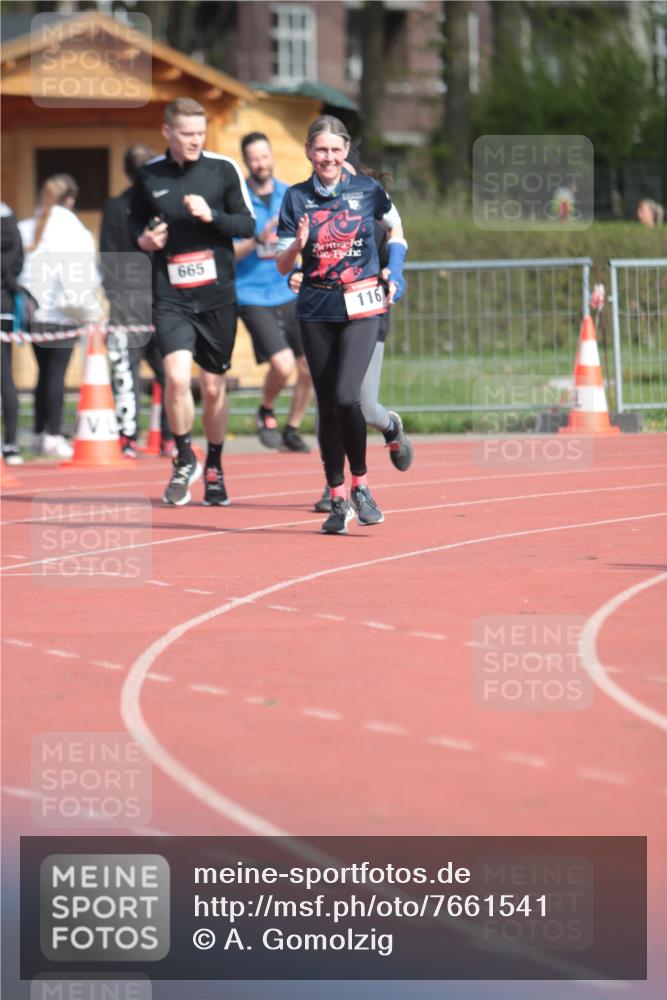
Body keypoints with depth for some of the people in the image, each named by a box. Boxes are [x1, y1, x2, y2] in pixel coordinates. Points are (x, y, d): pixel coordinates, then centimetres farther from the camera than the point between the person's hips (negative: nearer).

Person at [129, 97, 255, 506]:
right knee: (177, 376, -19)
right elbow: (136, 221, 19)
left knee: (213, 387, 7)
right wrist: (143, 239, -3)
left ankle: (214, 471, 27)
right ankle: (185, 459, 2)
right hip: (170, 296, 0)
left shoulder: (224, 169, -1)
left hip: (217, 293, 0)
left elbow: (248, 224, 2)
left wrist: (211, 216, -16)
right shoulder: (148, 176, 4)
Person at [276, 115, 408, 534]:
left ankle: (360, 485, 1)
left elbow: (396, 227, 18)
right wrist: (298, 245, -18)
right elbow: (283, 265, 2)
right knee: (327, 407, 5)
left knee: (346, 397, -18)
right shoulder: (297, 198, 1)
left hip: (362, 306, -2)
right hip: (317, 310, 2)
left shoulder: (368, 189, -1)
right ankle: (338, 500, 14)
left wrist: (394, 273, 5)